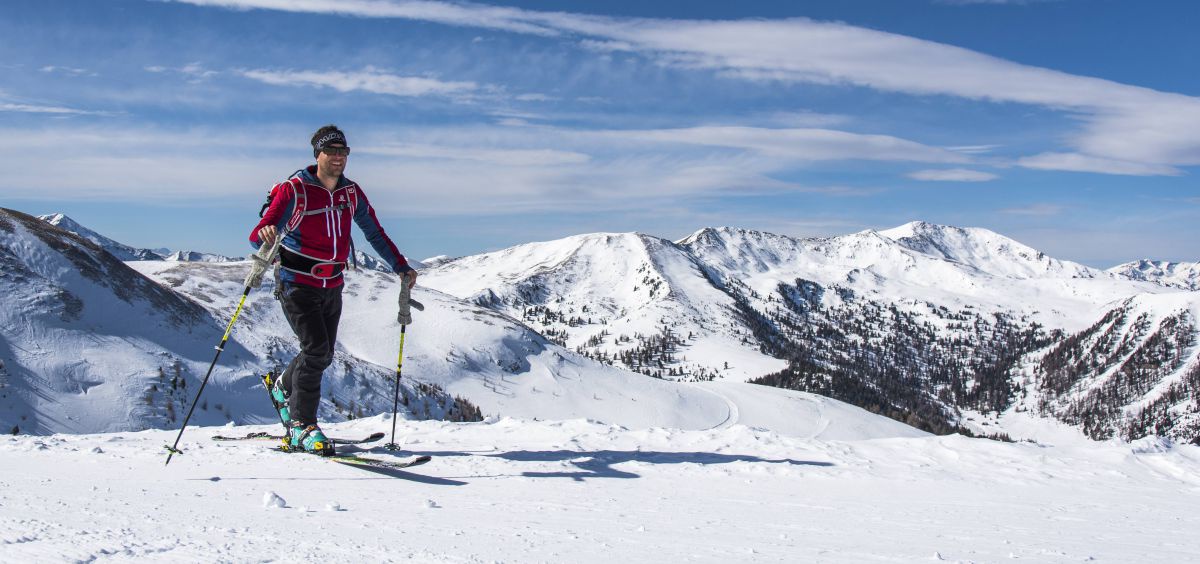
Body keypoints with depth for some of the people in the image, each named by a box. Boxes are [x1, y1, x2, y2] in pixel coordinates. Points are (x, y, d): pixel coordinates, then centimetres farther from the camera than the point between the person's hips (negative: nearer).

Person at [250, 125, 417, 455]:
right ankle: (302, 426, -5)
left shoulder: (351, 192, 3)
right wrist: (265, 235, -44)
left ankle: (284, 387, 41)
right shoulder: (294, 190, -13)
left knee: (324, 355, 10)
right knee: (316, 350, -18)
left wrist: (401, 268, 6)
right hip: (297, 285, -6)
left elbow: (375, 233, 13)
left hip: (332, 287, 6)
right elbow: (258, 237, -20)